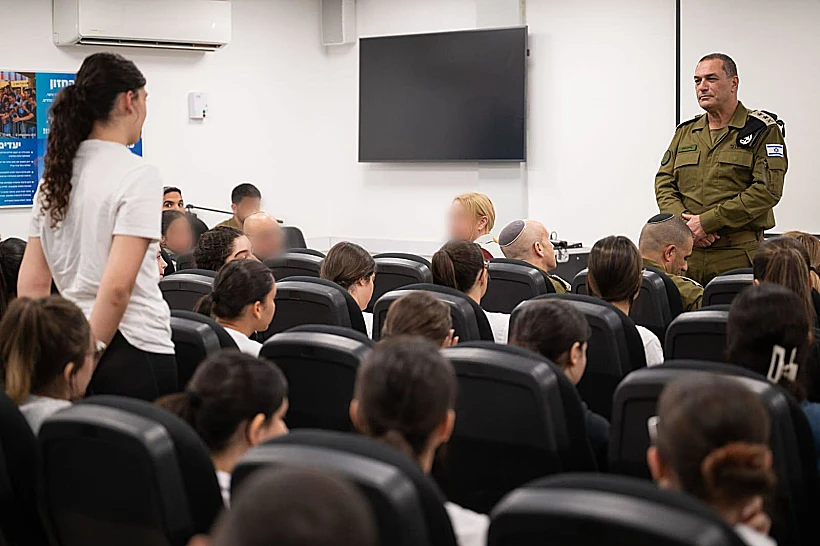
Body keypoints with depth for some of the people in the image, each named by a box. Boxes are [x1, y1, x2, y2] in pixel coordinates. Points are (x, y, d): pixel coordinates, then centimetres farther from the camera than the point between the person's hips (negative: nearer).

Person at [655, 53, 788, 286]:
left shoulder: (763, 131, 0)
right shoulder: (685, 132, 18)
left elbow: (768, 190, -11)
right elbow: (664, 183, 13)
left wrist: (707, 221, -14)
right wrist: (684, 222, -8)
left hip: (738, 253, -4)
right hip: (686, 253, 4)